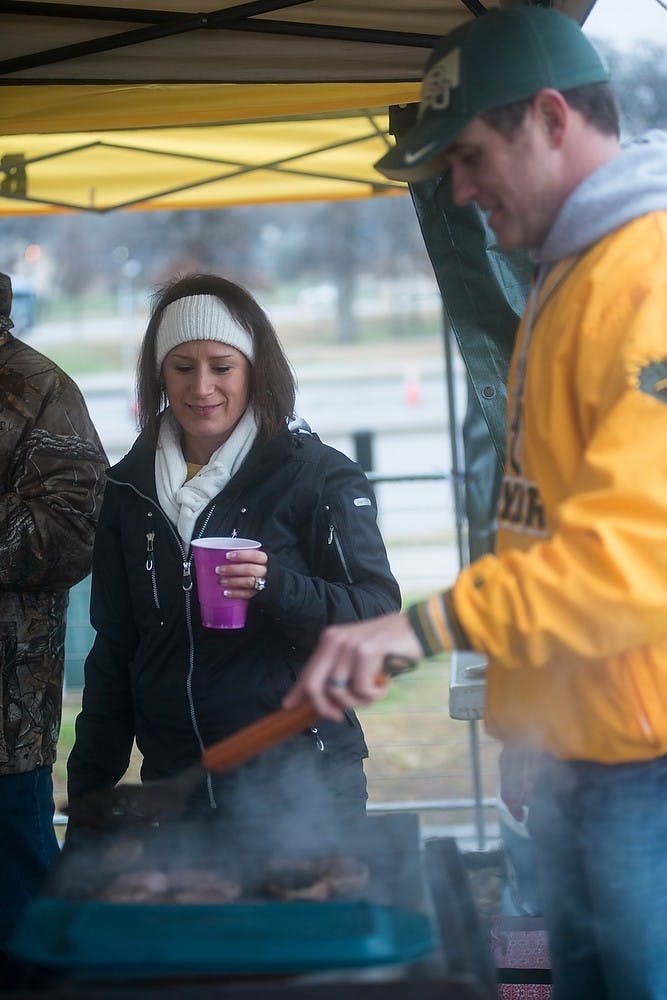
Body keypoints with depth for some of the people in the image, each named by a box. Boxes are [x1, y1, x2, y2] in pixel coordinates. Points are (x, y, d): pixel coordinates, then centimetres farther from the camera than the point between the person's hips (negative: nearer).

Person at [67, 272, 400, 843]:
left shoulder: (316, 475, -4)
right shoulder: (131, 488, 10)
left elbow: (379, 614, -8)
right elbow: (113, 649, 17)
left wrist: (277, 587, -25)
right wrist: (88, 789, 14)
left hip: (299, 781, -4)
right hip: (173, 783, 4)